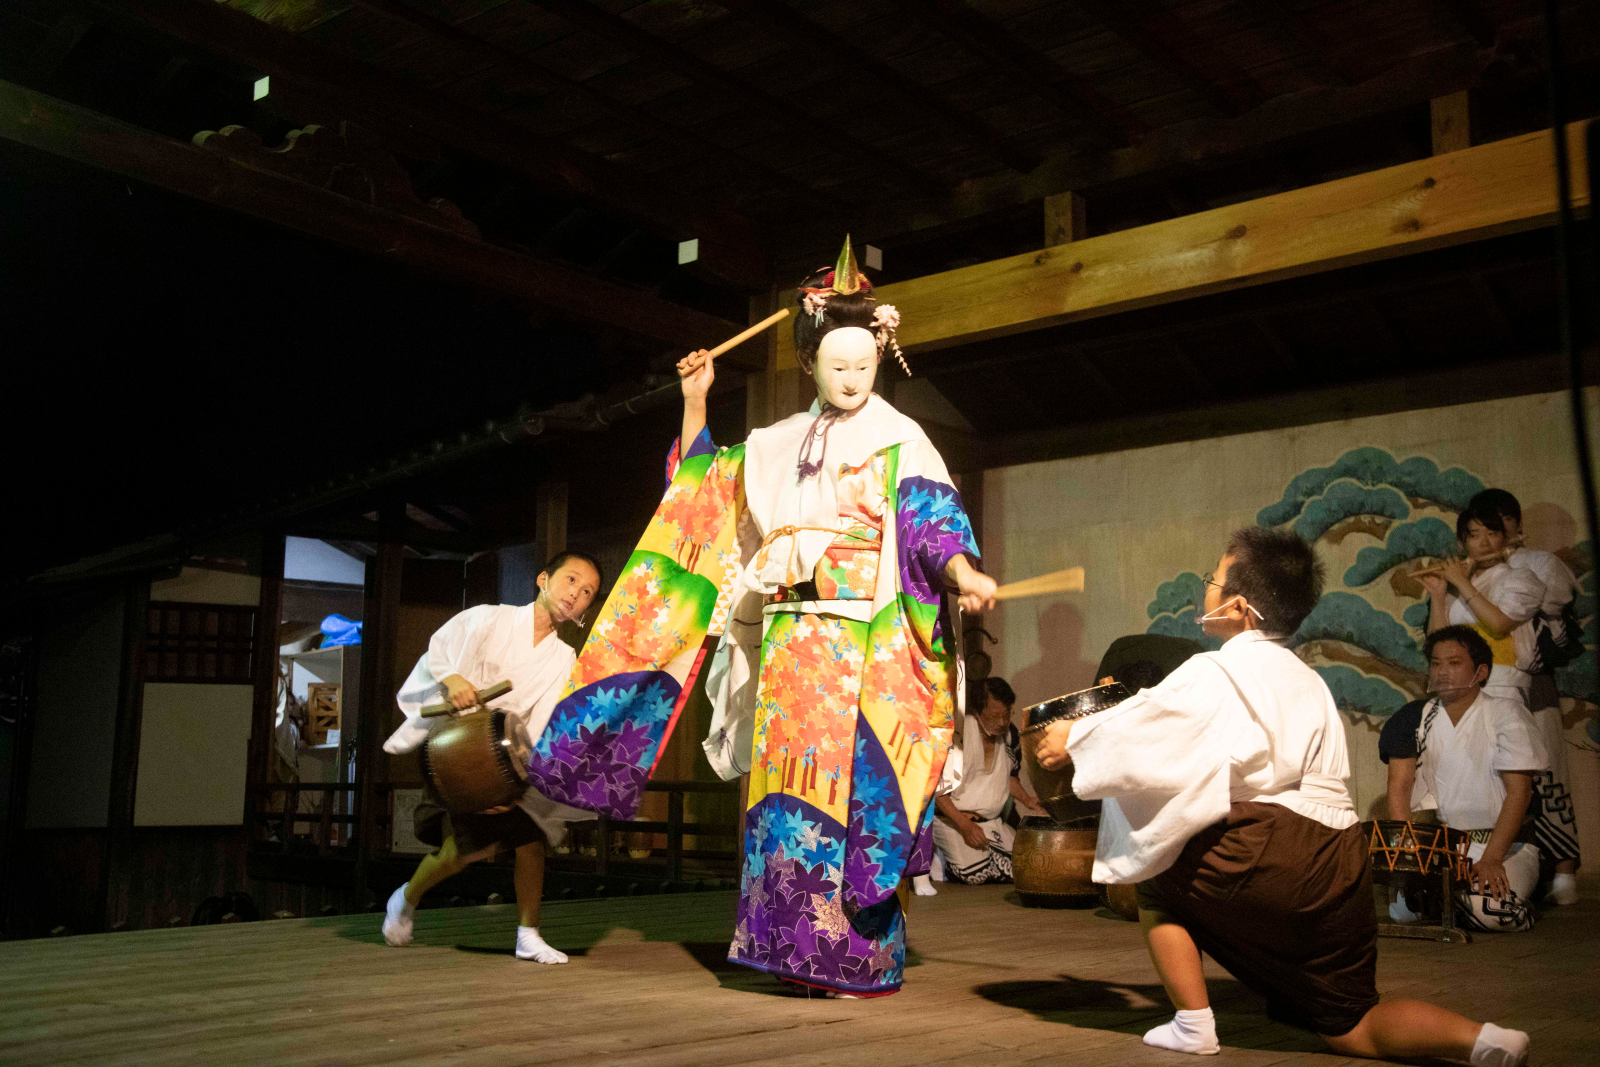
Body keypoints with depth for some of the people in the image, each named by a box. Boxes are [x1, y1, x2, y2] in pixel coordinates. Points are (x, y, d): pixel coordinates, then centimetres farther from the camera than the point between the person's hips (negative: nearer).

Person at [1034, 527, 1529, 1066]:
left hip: (1269, 855, -8)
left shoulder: (1213, 674, -6)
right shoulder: (1305, 680, 19)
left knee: (1153, 867, 16)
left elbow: (1136, 734, -1)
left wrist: (1074, 738, 17)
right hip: (1341, 864, 8)